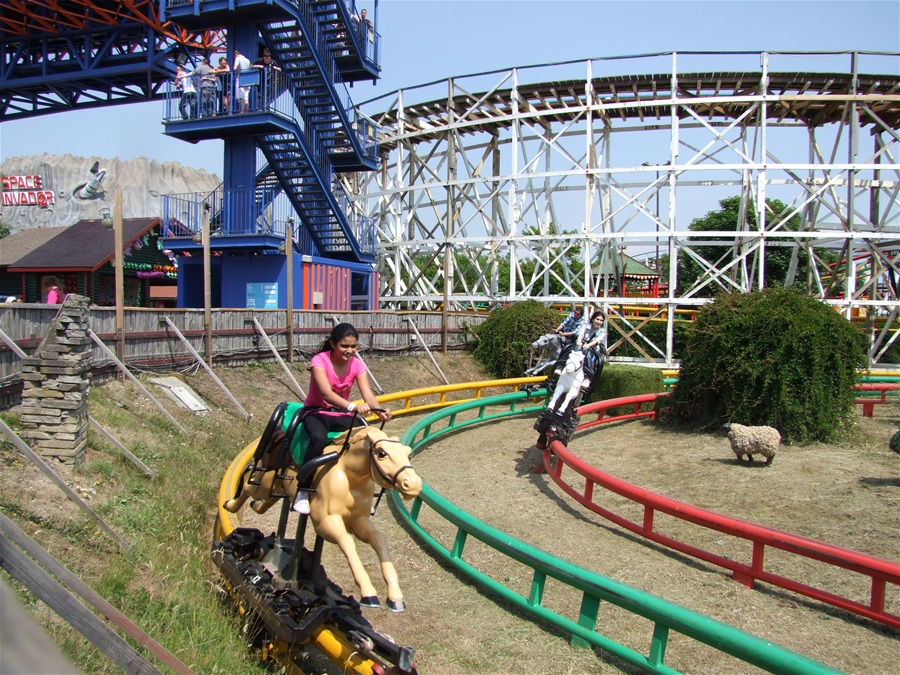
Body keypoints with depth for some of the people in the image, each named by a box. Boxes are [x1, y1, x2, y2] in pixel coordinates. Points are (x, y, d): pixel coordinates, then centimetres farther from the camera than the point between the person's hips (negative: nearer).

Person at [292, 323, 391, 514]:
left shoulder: (357, 365, -6)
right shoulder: (320, 361, -19)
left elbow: (368, 394, -18)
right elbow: (326, 393, -35)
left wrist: (379, 411, -41)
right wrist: (353, 406, -53)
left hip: (341, 415, 4)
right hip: (317, 412, -4)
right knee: (319, 439, -37)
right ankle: (303, 492, -22)